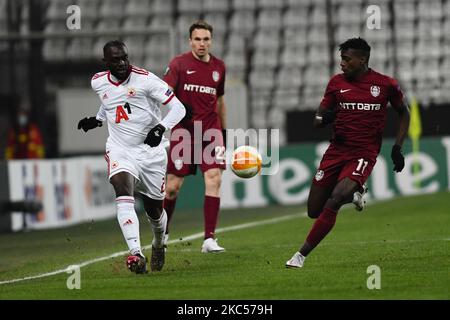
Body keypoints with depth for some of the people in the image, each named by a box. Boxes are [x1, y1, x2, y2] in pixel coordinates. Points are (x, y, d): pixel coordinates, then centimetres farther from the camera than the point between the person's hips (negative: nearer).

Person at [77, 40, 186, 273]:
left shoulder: (145, 79, -13)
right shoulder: (98, 82, 3)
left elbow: (178, 108, -13)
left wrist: (161, 127, -28)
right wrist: (98, 119, 16)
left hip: (150, 151, -2)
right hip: (120, 150, 2)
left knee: (154, 209, 10)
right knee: (124, 193, -27)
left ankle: (159, 244, 45)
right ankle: (136, 254, -37)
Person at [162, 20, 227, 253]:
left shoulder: (218, 67, 10)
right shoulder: (179, 64, -3)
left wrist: (224, 130, 24)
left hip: (211, 132, 3)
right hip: (183, 132, -3)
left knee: (214, 179, -15)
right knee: (173, 186, 0)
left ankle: (209, 239, -15)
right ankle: (162, 232, 24)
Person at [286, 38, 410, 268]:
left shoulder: (385, 85, -1)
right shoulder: (337, 83, 5)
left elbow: (404, 113, 14)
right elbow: (318, 120, 10)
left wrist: (397, 148, 5)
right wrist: (324, 119, -16)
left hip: (364, 153, -4)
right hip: (336, 151, 4)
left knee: (333, 202, -25)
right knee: (314, 211, 3)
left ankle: (302, 255, -17)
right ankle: (353, 194, 32)